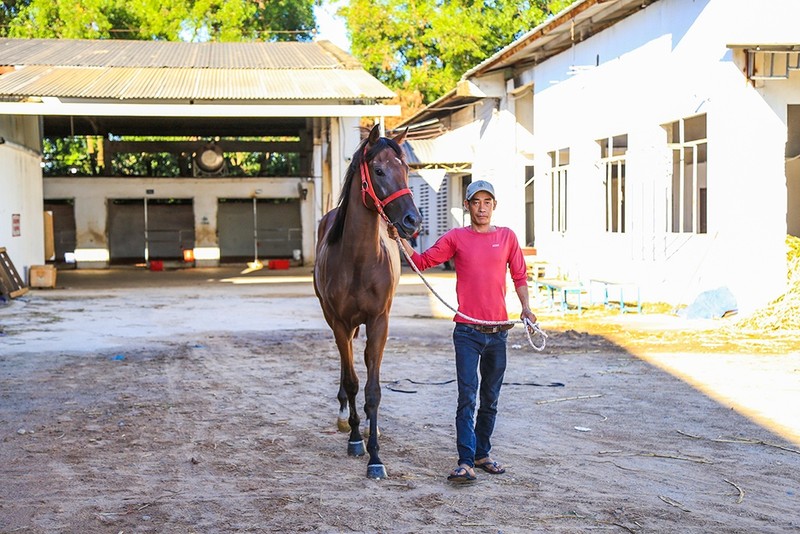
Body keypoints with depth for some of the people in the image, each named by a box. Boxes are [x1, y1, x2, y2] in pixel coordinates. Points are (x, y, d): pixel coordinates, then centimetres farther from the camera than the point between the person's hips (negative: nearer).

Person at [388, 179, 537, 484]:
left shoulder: (507, 237, 7)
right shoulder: (455, 238, 3)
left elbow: (519, 276, 10)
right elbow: (422, 262, 2)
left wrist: (526, 308, -3)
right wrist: (400, 240, -12)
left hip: (498, 330, 2)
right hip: (467, 331, -2)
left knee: (490, 398, 12)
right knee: (467, 397, -8)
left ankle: (483, 453, 25)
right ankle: (466, 462, -9)